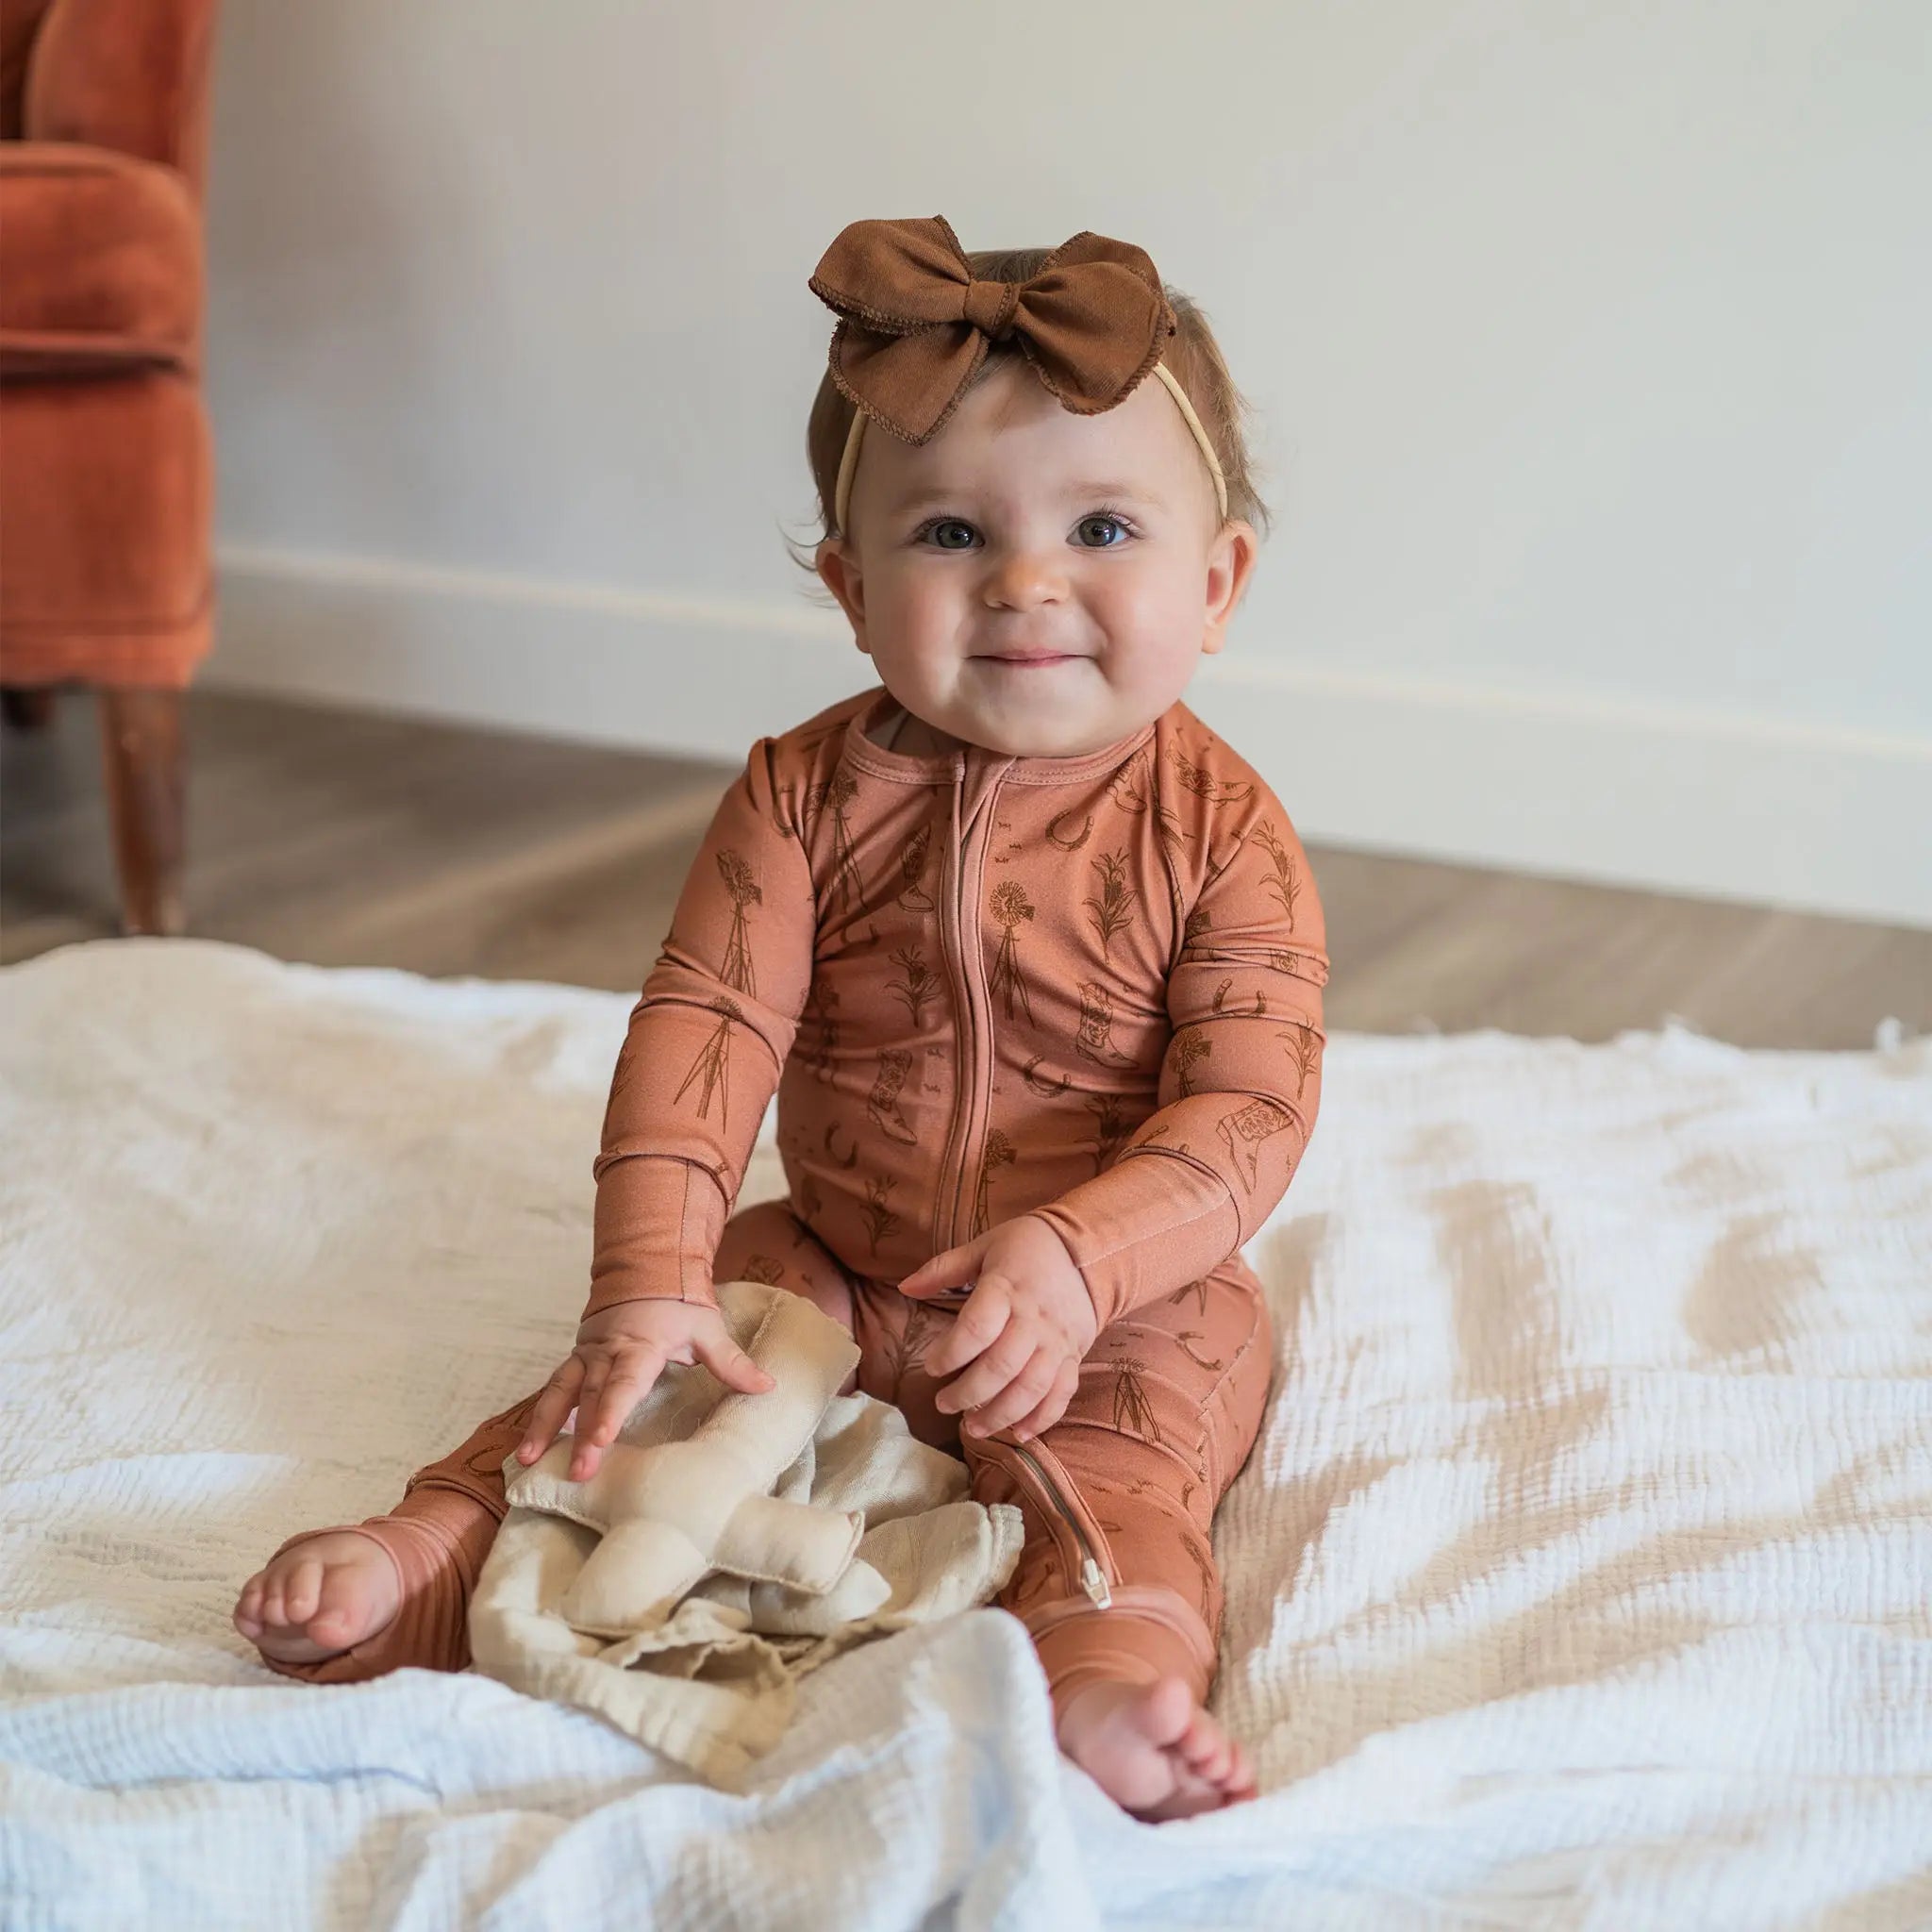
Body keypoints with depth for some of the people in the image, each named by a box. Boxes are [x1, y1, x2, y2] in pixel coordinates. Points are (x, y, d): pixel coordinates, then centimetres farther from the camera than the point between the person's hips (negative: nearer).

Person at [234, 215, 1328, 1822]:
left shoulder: (1222, 832, -14)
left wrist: (1070, 1263, -37)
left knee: (1121, 1459, -30)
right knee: (628, 1387, -14)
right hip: (832, 1266, 4)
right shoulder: (805, 794, -7)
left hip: (1125, 1302, -3)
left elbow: (1248, 1114, -20)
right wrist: (648, 1278, -27)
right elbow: (704, 1024, -14)